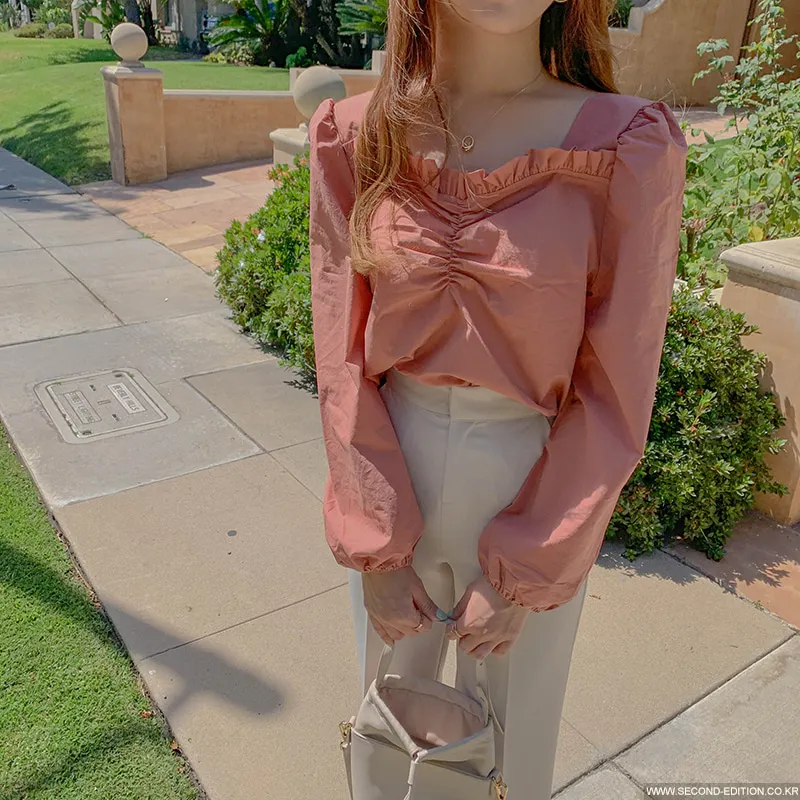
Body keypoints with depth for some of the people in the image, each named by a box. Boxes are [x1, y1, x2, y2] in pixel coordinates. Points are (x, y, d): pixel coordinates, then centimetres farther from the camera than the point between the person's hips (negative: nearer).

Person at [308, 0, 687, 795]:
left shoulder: (627, 148, -14)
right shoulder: (354, 138, -7)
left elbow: (614, 397, -11)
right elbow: (343, 357, -6)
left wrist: (525, 576, -9)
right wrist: (376, 547, -7)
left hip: (537, 487, -1)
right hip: (390, 474, 2)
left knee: (510, 725, 22)